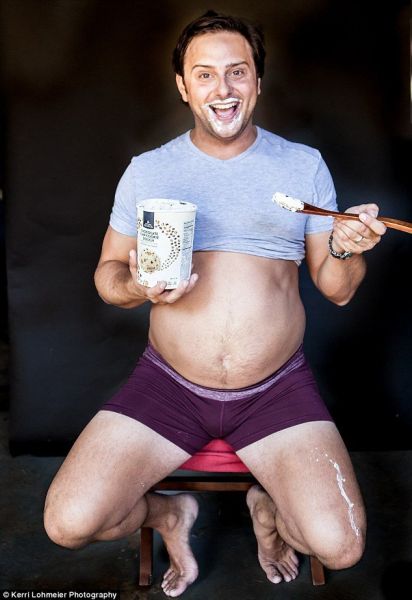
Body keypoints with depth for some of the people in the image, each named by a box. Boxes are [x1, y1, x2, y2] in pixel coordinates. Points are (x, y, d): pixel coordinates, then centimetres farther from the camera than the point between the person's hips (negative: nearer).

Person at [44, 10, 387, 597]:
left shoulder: (305, 165, 5)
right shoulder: (146, 170, 6)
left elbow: (337, 289, 8)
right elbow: (107, 271, 10)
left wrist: (345, 250, -15)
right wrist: (137, 286, -13)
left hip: (278, 388, 0)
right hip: (169, 383, 1)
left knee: (341, 545, -17)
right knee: (68, 522, -13)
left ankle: (268, 508, 19)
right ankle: (169, 512, 19)